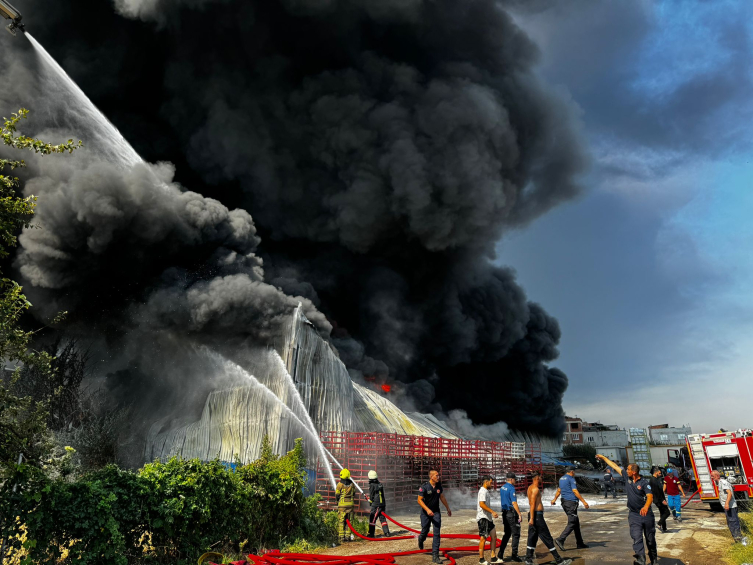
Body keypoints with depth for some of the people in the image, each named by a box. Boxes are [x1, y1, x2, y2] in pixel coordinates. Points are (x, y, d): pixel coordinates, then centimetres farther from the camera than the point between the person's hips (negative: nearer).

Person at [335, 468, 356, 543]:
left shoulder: (340, 484, -8)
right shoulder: (352, 484, 5)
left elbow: (337, 495, -2)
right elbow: (354, 494, 12)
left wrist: (338, 501, 16)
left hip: (342, 504, -4)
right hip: (350, 504, 4)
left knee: (341, 521, 2)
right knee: (349, 520, 11)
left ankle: (342, 537, -1)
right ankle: (347, 536, 11)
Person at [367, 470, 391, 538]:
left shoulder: (372, 485, -12)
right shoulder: (380, 484, 7)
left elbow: (371, 496, -8)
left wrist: (370, 501, 11)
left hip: (375, 505, -7)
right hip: (382, 504, 7)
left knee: (372, 519, 2)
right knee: (382, 518, 13)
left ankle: (371, 534, 5)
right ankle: (386, 532, 12)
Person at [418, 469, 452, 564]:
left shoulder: (439, 486, 0)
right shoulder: (424, 487, -16)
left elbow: (442, 497, 15)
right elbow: (419, 500, -17)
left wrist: (448, 508, 24)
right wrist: (427, 510, -28)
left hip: (436, 513, 3)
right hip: (425, 513, -3)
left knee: (437, 533, -6)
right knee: (425, 531, 9)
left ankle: (435, 556, -2)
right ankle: (420, 539, 46)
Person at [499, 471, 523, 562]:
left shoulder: (502, 488, 11)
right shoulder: (511, 488, -16)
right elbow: (514, 503, -19)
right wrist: (520, 514, -15)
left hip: (505, 513, 8)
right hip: (512, 513, -8)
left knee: (507, 534, 16)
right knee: (516, 534, 1)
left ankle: (500, 553, 16)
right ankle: (514, 555, 3)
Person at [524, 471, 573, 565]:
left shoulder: (530, 487, 15)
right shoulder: (535, 489, -16)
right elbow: (532, 504, -22)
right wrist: (531, 518, -24)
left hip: (533, 515, 9)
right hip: (537, 515, -9)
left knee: (532, 538, 9)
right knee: (548, 539, -1)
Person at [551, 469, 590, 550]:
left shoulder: (561, 478, 16)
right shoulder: (571, 479, -10)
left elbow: (559, 490, 26)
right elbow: (575, 491, -18)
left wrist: (554, 499, 37)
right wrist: (584, 501, -17)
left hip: (564, 502, 9)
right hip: (571, 503, -9)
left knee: (576, 523, 15)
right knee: (571, 523, -8)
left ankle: (580, 543, 18)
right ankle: (560, 540, -17)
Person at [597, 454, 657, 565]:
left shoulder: (644, 483, -14)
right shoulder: (627, 477, 2)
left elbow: (650, 497, -28)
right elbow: (615, 466, 12)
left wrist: (646, 507, -48)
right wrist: (603, 458, 22)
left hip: (647, 514, -3)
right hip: (634, 515, 3)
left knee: (650, 539, 13)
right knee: (637, 539, -9)